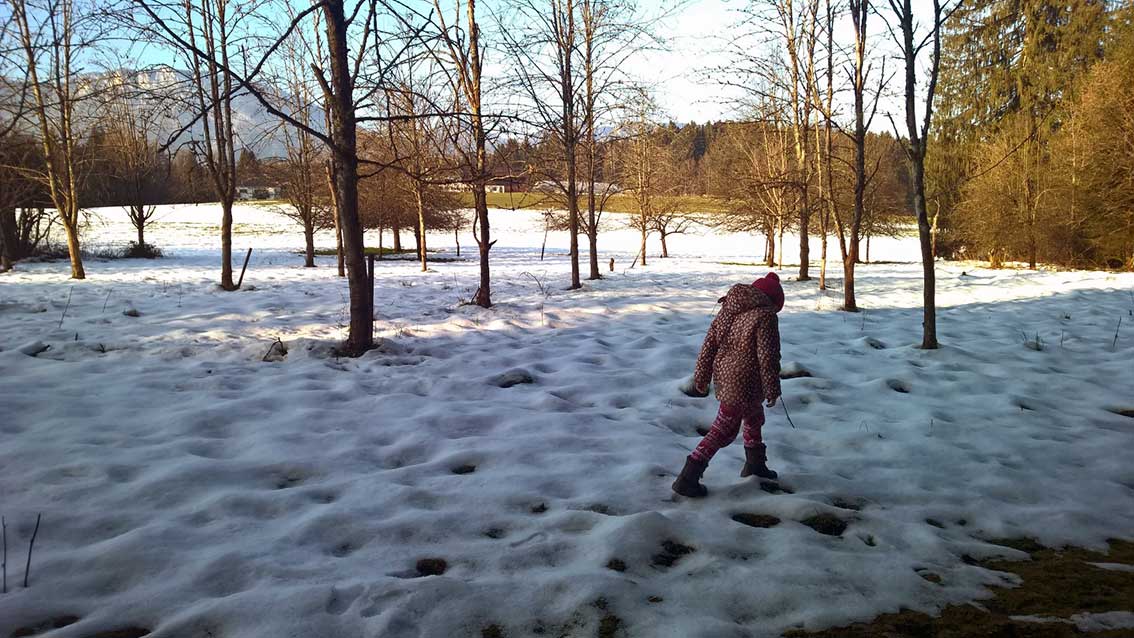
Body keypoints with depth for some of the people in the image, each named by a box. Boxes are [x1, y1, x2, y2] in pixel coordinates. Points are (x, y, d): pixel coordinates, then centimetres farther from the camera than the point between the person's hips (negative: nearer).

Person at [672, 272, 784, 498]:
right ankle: (687, 478, -1)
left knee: (754, 418, 27)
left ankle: (755, 464, 44)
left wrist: (701, 378, 15)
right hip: (743, 384, -8)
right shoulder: (765, 316, -14)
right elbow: (767, 357, -16)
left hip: (723, 375, 8)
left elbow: (709, 346, 8)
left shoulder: (728, 309, 7)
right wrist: (772, 388, -6)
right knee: (723, 431, 2)